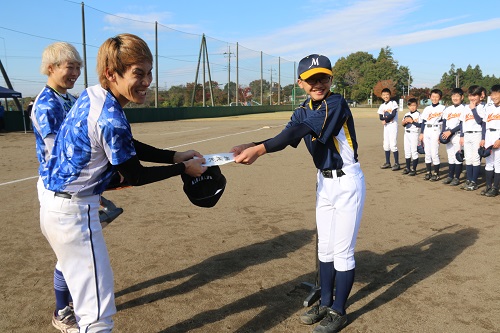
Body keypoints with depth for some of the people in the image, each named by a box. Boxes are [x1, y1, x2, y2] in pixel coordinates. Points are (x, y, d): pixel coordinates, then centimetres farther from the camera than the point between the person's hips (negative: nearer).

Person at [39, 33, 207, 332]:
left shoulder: (92, 95, 3)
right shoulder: (111, 119, -25)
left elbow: (130, 148, 12)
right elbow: (135, 176, -14)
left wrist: (175, 156, 6)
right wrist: (183, 168, -4)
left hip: (53, 204, 10)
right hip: (74, 213, -10)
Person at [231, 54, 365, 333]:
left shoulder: (336, 103, -20)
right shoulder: (304, 110, 4)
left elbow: (299, 131, -32)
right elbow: (288, 136, -10)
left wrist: (259, 150, -40)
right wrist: (251, 147, -26)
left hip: (347, 182, -7)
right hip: (325, 182, 8)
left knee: (342, 251, 1)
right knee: (325, 247, 16)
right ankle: (326, 303, 32)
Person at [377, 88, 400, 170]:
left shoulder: (393, 103, -6)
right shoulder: (382, 106, 11)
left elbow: (393, 114, -16)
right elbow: (380, 117, 3)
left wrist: (386, 120, -10)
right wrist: (388, 118, -14)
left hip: (393, 125, -6)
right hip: (386, 126, 6)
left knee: (393, 145, -10)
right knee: (386, 145, 10)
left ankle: (397, 163, -4)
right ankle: (387, 163, 19)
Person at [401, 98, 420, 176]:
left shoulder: (418, 114, -8)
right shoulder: (406, 114, 11)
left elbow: (420, 125, -15)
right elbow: (402, 124, 11)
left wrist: (412, 121, -21)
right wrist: (405, 121, -9)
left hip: (414, 134, -7)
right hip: (407, 133, 7)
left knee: (414, 151, -3)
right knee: (407, 151, 12)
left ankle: (414, 169, 3)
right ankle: (407, 168, 22)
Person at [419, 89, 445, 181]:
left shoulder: (442, 108, -1)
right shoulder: (427, 108, 12)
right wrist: (421, 133, 8)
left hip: (435, 131, -5)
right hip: (426, 131, 5)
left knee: (434, 153, -7)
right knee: (427, 153, 8)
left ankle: (436, 174, 2)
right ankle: (428, 172, 15)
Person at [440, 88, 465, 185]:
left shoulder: (464, 109, -4)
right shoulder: (447, 109, 14)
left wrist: (450, 132, -15)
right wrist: (443, 133, -2)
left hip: (458, 135, -5)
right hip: (448, 136, 6)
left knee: (458, 157, -3)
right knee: (450, 157, 11)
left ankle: (457, 178, 2)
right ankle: (450, 176, 17)